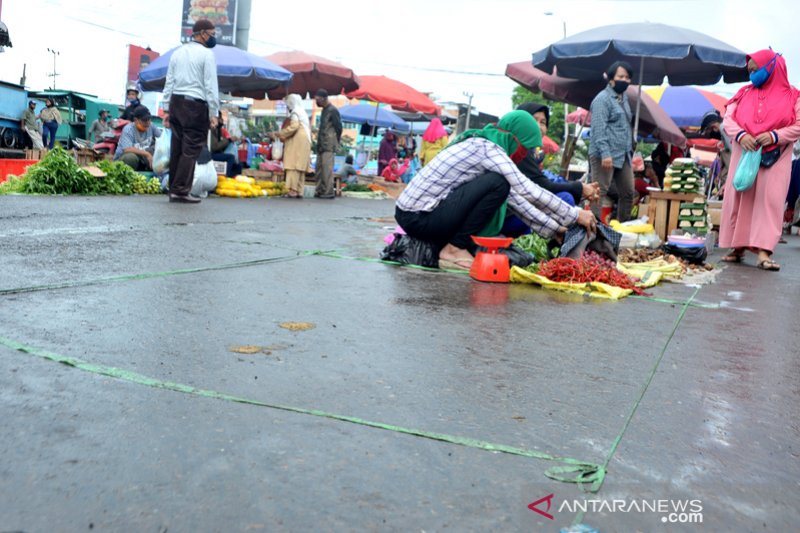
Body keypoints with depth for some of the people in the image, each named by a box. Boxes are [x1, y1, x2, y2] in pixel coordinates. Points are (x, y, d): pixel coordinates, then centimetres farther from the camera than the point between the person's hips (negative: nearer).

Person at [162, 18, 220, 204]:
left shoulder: (177, 53, 16)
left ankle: (174, 189, 14)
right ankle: (181, 191, -8)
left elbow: (169, 82, 16)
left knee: (177, 147, 10)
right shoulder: (206, 53, -4)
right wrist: (213, 113, -7)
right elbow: (211, 85, -8)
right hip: (196, 105, -7)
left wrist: (167, 108, 18)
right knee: (191, 149, -5)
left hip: (176, 102, 7)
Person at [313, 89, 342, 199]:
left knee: (327, 169, -10)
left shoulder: (332, 110, -10)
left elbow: (338, 128, -11)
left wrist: (335, 143, -6)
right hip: (321, 145, 9)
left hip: (328, 146, -9)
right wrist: (319, 142, 16)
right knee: (319, 168, 9)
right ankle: (320, 191, 14)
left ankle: (329, 192, -8)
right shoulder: (325, 110, 19)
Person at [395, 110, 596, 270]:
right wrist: (575, 215, -7)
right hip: (419, 219, -10)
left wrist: (553, 228, 15)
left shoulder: (480, 145, 15)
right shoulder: (487, 148, -12)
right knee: (497, 184, -15)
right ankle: (454, 250, -7)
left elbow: (515, 199, 17)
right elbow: (530, 192, -16)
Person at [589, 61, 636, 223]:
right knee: (600, 193, -7)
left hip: (623, 154, 9)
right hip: (604, 155, -9)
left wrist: (630, 149, 23)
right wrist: (605, 153, -26)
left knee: (628, 192, 12)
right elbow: (599, 129, -18)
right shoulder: (602, 99, -10)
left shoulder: (624, 97, 19)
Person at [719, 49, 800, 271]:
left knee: (769, 201, -9)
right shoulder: (744, 93, 11)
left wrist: (774, 136, -18)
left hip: (774, 159, -2)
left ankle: (763, 251, -13)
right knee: (739, 200, 1)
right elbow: (728, 119, 4)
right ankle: (738, 247, 9)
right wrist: (740, 135, -16)